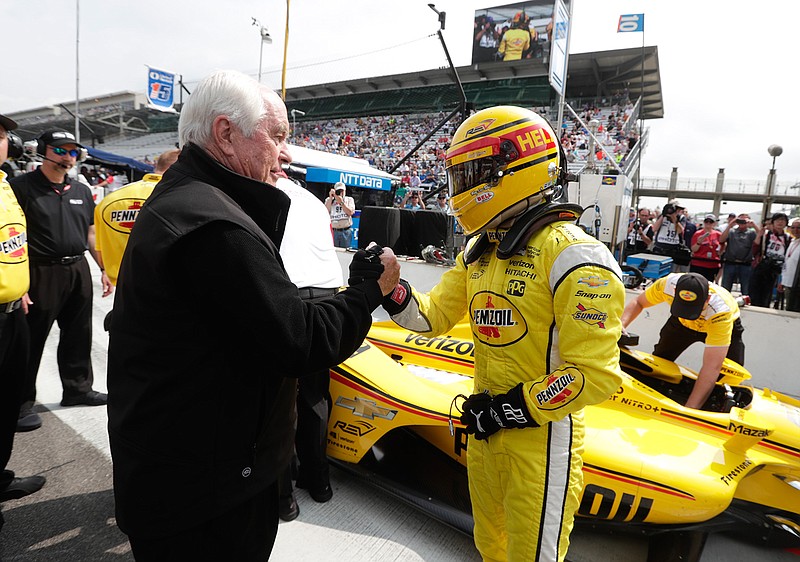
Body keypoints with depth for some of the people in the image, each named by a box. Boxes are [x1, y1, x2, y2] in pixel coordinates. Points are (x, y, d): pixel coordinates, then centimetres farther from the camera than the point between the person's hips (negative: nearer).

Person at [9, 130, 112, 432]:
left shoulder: (82, 191, 11)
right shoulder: (21, 187, -6)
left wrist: (105, 269, 11)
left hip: (79, 271, 6)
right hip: (41, 273, -5)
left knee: (78, 337, 14)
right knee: (31, 341, 4)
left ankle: (78, 388, 28)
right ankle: (21, 402, 17)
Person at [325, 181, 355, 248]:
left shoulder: (349, 199, 11)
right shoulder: (329, 200, 13)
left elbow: (350, 212, -4)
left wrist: (341, 202, -8)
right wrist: (331, 198, -4)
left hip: (346, 231, 0)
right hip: (333, 231, 0)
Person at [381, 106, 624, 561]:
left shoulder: (574, 255, -21)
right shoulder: (479, 250, 6)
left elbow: (595, 374, -22)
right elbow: (434, 315, 4)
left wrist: (512, 409, -20)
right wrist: (391, 290, -14)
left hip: (543, 435, -7)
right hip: (485, 426, 8)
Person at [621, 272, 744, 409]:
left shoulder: (720, 311, -44)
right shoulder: (667, 284, -38)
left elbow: (712, 368, -46)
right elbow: (638, 302, -17)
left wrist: (689, 408, -49)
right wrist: (622, 325, -38)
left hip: (725, 326, -2)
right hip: (681, 323, 2)